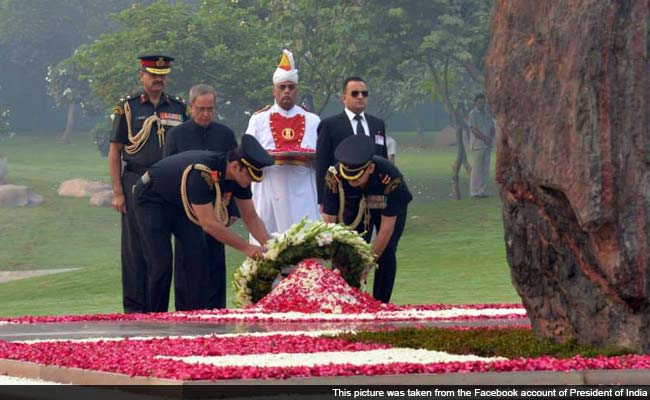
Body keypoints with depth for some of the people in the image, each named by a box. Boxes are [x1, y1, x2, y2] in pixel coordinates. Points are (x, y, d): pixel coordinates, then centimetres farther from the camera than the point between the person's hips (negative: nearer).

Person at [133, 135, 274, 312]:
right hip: (153, 199, -7)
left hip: (181, 204, 7)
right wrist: (245, 247, -34)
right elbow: (208, 223, -37)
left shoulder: (240, 175, -16)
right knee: (162, 264, -15)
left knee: (199, 257, -6)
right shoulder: (201, 173, -40)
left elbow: (251, 218, -6)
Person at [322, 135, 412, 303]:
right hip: (355, 206, 2)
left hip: (392, 207, -2)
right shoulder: (334, 177, -36)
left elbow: (387, 228, -32)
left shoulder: (390, 177, -41)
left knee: (386, 254, -13)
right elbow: (329, 222, -29)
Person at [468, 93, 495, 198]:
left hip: (487, 145, 6)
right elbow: (474, 130, -13)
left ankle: (483, 191, 8)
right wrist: (485, 138, -17)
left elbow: (492, 127, 13)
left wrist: (491, 137, -6)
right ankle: (475, 191, -5)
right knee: (476, 169, -7)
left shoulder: (487, 113, 14)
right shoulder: (473, 114, -5)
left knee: (485, 169, 5)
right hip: (477, 145, -6)